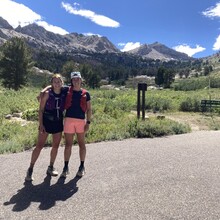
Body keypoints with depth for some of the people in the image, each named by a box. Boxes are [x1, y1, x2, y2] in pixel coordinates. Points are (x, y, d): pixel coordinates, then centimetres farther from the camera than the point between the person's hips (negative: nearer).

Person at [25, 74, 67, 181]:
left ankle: (51, 167, 27)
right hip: (46, 121, -4)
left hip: (58, 122, 4)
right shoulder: (47, 94, -9)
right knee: (39, 145, -2)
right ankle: (30, 169, 11)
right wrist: (41, 124, -13)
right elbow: (41, 110, -7)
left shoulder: (64, 94, -1)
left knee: (56, 146, 10)